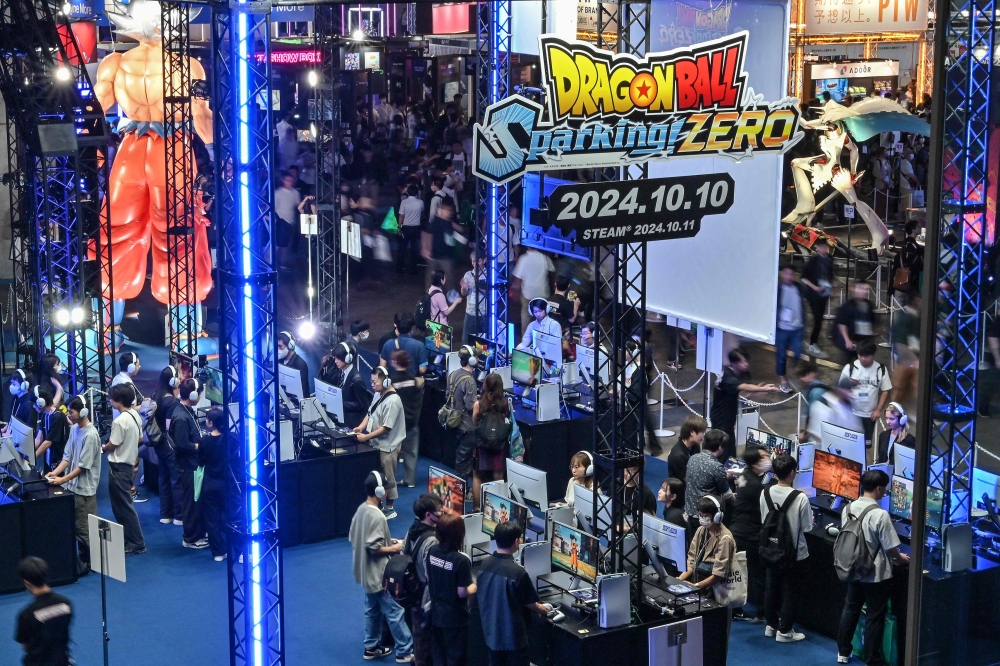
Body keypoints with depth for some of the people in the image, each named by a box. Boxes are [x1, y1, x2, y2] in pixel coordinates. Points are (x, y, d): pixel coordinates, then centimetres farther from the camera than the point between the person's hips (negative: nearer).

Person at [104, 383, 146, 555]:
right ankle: (127, 538, 25)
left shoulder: (120, 421, -22)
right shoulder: (136, 416, 5)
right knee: (121, 505, 18)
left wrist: (103, 448, 5)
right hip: (129, 463, 9)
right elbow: (139, 439, 14)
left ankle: (137, 544, 2)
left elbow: (112, 445, -15)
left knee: (124, 506, -2)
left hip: (118, 467, -9)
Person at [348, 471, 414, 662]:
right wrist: (394, 548, -12)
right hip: (379, 574, -10)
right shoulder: (377, 516, -26)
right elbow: (374, 548, -26)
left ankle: (372, 648, 28)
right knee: (395, 612, -1)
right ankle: (405, 651, 5)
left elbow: (354, 538, 13)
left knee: (373, 610, 19)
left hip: (368, 573, 10)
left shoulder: (361, 509, 3)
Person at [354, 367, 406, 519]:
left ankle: (389, 509, 17)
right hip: (376, 443, 8)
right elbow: (370, 413, 13)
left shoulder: (393, 401, -23)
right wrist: (361, 426, -5)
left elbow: (386, 427, -24)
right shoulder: (378, 394, 4)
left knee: (387, 478, 5)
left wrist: (366, 437, -22)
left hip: (387, 445, -8)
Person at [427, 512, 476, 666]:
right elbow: (462, 593, -19)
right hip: (455, 618, -6)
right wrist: (474, 587, 0)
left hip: (436, 614, 6)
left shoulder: (432, 551, -5)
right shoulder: (461, 560, -25)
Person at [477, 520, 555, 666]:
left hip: (491, 631, 7)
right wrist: (541, 608, 11)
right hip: (512, 635, -7)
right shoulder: (517, 572, -25)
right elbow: (529, 603, -11)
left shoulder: (485, 564, -4)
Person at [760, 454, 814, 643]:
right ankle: (784, 631, 15)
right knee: (791, 592, 9)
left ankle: (771, 625, 31)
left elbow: (763, 520, 3)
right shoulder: (800, 498, -24)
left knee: (771, 588, 19)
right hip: (794, 553, -5)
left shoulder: (765, 493, -10)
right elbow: (807, 527, -15)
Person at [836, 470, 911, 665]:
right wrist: (900, 558, 5)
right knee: (874, 618, 6)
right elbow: (890, 548, -16)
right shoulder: (880, 515, -23)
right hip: (876, 575, -6)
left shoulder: (848, 509, -3)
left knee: (850, 610, 20)